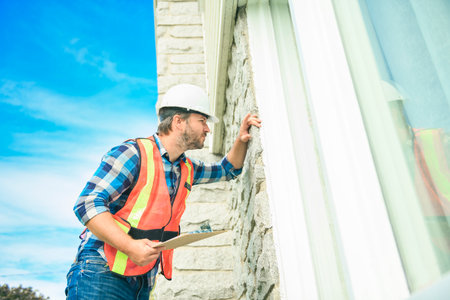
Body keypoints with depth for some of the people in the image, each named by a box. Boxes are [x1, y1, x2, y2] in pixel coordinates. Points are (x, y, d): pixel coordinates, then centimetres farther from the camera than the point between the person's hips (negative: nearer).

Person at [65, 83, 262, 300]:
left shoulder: (188, 169, 13)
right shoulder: (133, 154, -13)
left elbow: (227, 170, 30)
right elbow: (88, 203, -18)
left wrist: (241, 140, 12)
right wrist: (129, 246, -28)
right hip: (102, 273, -7)